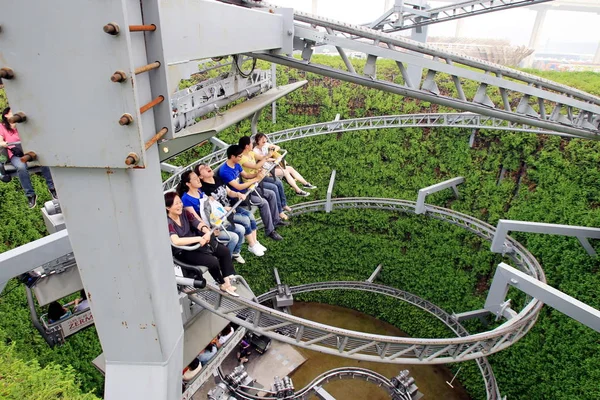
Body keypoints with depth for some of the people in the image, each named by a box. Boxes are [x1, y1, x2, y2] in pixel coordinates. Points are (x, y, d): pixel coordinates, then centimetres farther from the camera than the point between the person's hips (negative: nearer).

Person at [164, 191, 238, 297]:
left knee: (224, 251, -1)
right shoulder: (168, 222, -24)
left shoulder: (184, 213, -3)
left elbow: (199, 224, -7)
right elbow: (176, 241, -39)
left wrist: (207, 232, -30)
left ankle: (229, 280, 5)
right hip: (183, 251, -8)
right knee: (213, 261, -22)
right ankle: (223, 285, 4)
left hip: (194, 242, 8)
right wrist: (199, 238, -36)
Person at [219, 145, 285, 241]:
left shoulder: (236, 164, 1)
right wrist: (256, 179, -24)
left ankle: (275, 220, 17)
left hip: (245, 189, 9)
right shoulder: (225, 171, -27)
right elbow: (238, 187, -29)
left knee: (271, 194, 6)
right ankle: (270, 231, -12)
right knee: (263, 202, -24)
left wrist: (257, 174, -8)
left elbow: (245, 175, 13)